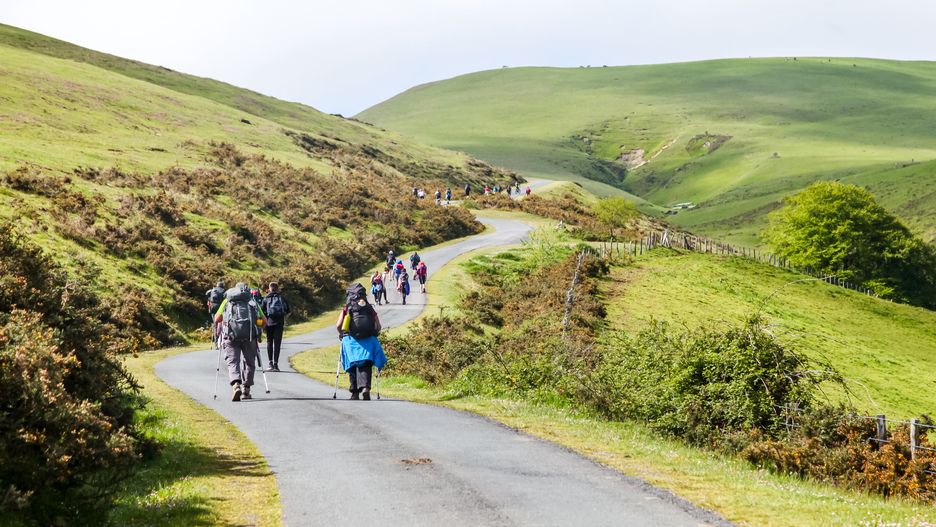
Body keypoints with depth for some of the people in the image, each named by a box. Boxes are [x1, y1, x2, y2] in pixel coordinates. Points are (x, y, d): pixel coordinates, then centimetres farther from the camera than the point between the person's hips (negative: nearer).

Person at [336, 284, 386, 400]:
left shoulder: (347, 308, 8)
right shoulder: (370, 308, 13)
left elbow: (338, 325, 0)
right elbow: (378, 326, 7)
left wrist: (341, 334, 19)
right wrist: (373, 335, 23)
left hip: (351, 341, 0)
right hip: (368, 341, 0)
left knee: (353, 367, 11)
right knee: (366, 366, -1)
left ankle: (355, 394, 10)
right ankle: (365, 387, -25)